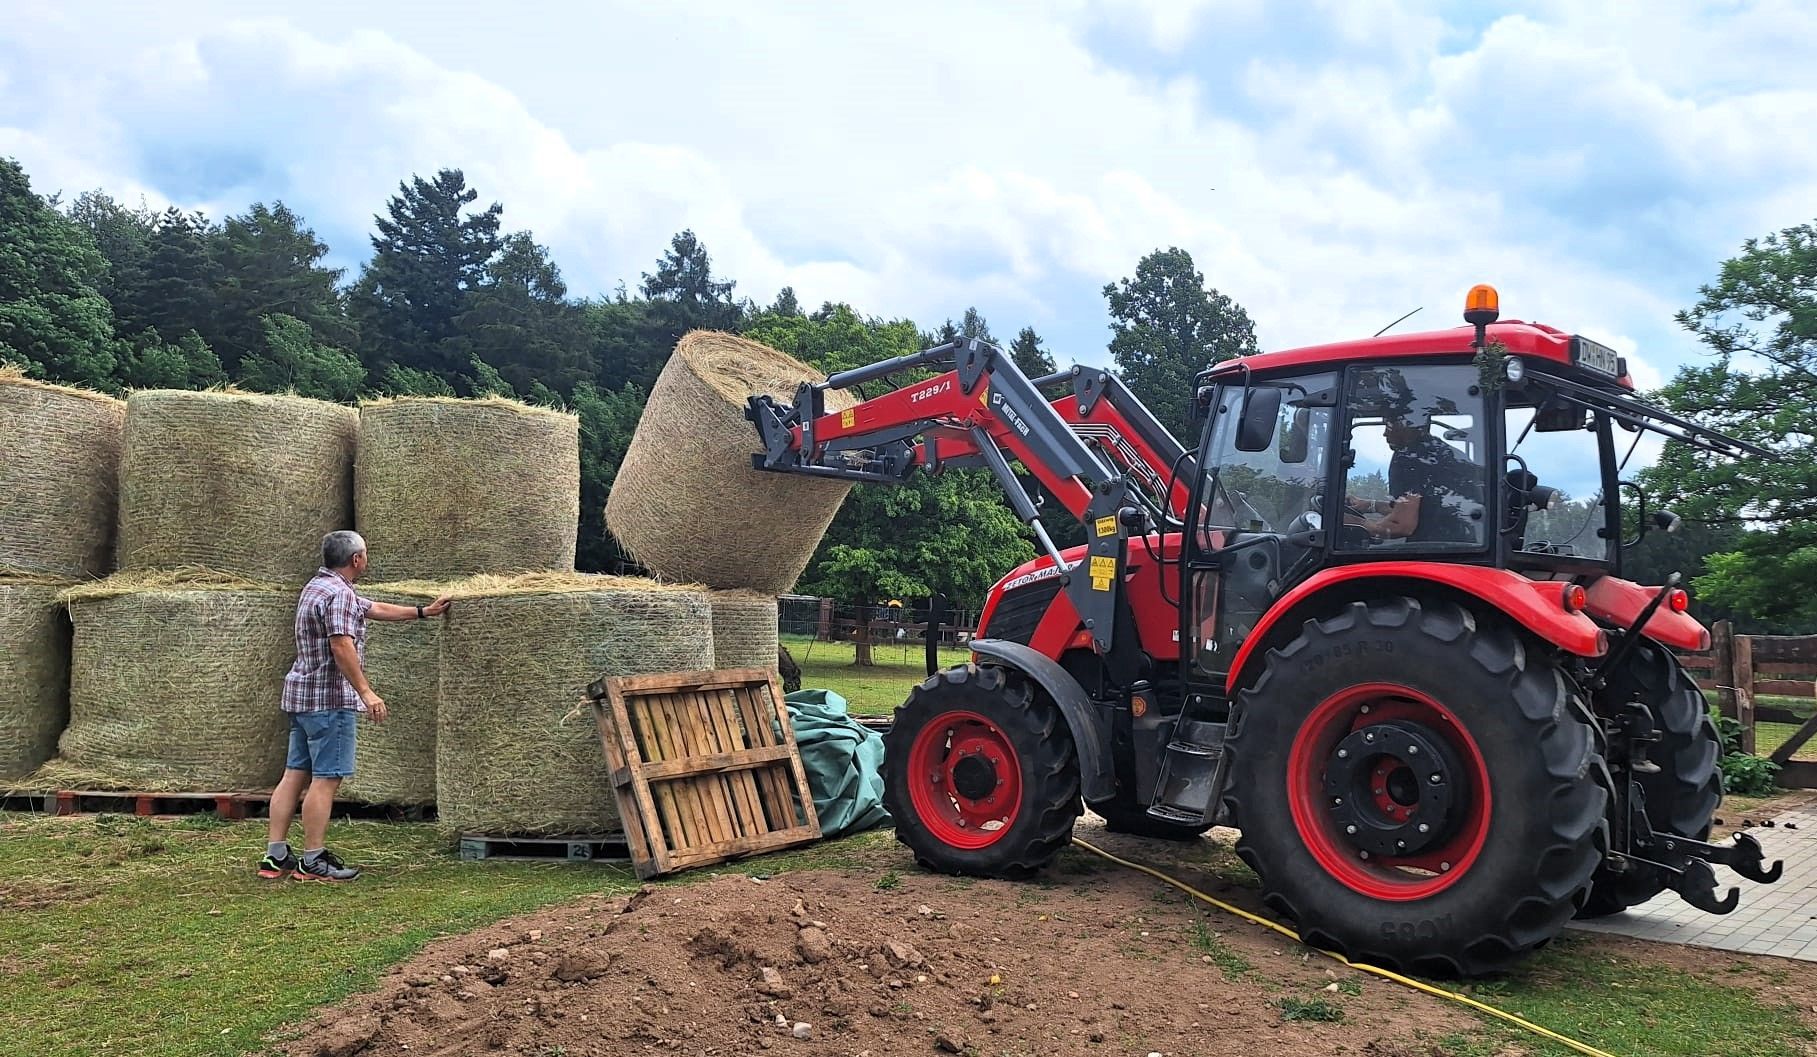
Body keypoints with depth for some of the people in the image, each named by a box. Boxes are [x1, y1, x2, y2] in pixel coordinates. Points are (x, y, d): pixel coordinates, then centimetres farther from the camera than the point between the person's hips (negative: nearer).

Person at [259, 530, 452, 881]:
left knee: (295, 774, 11)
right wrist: (366, 692, -24)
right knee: (326, 779, -6)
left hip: (301, 695, 10)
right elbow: (341, 645, -24)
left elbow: (373, 608, 28)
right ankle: (313, 861, -3)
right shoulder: (339, 593, -14)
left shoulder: (318, 587, 20)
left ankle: (276, 855, 13)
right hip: (329, 698, -10)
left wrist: (423, 612, 33)